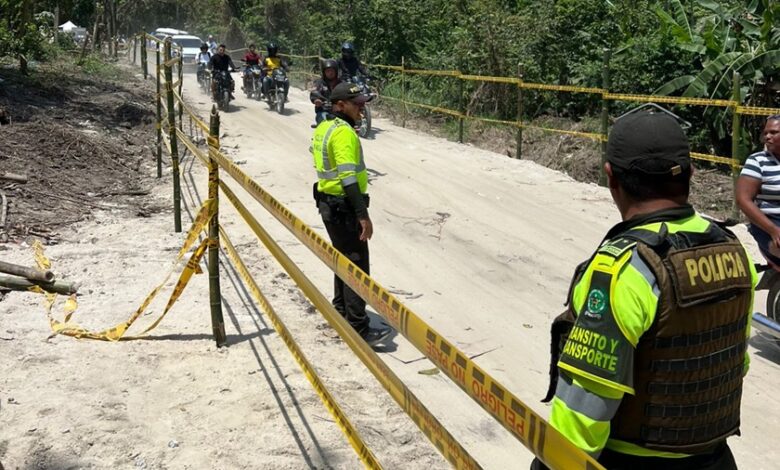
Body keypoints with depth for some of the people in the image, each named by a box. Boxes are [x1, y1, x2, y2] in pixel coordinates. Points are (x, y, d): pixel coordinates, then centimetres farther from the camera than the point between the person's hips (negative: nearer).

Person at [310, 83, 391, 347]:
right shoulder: (344, 133, -19)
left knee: (343, 260, 22)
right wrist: (363, 215, -28)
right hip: (344, 208, -10)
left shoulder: (323, 128, 11)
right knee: (358, 266, -7)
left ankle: (341, 312, 35)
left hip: (328, 203, 10)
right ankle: (359, 330, -5)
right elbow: (348, 178, -27)